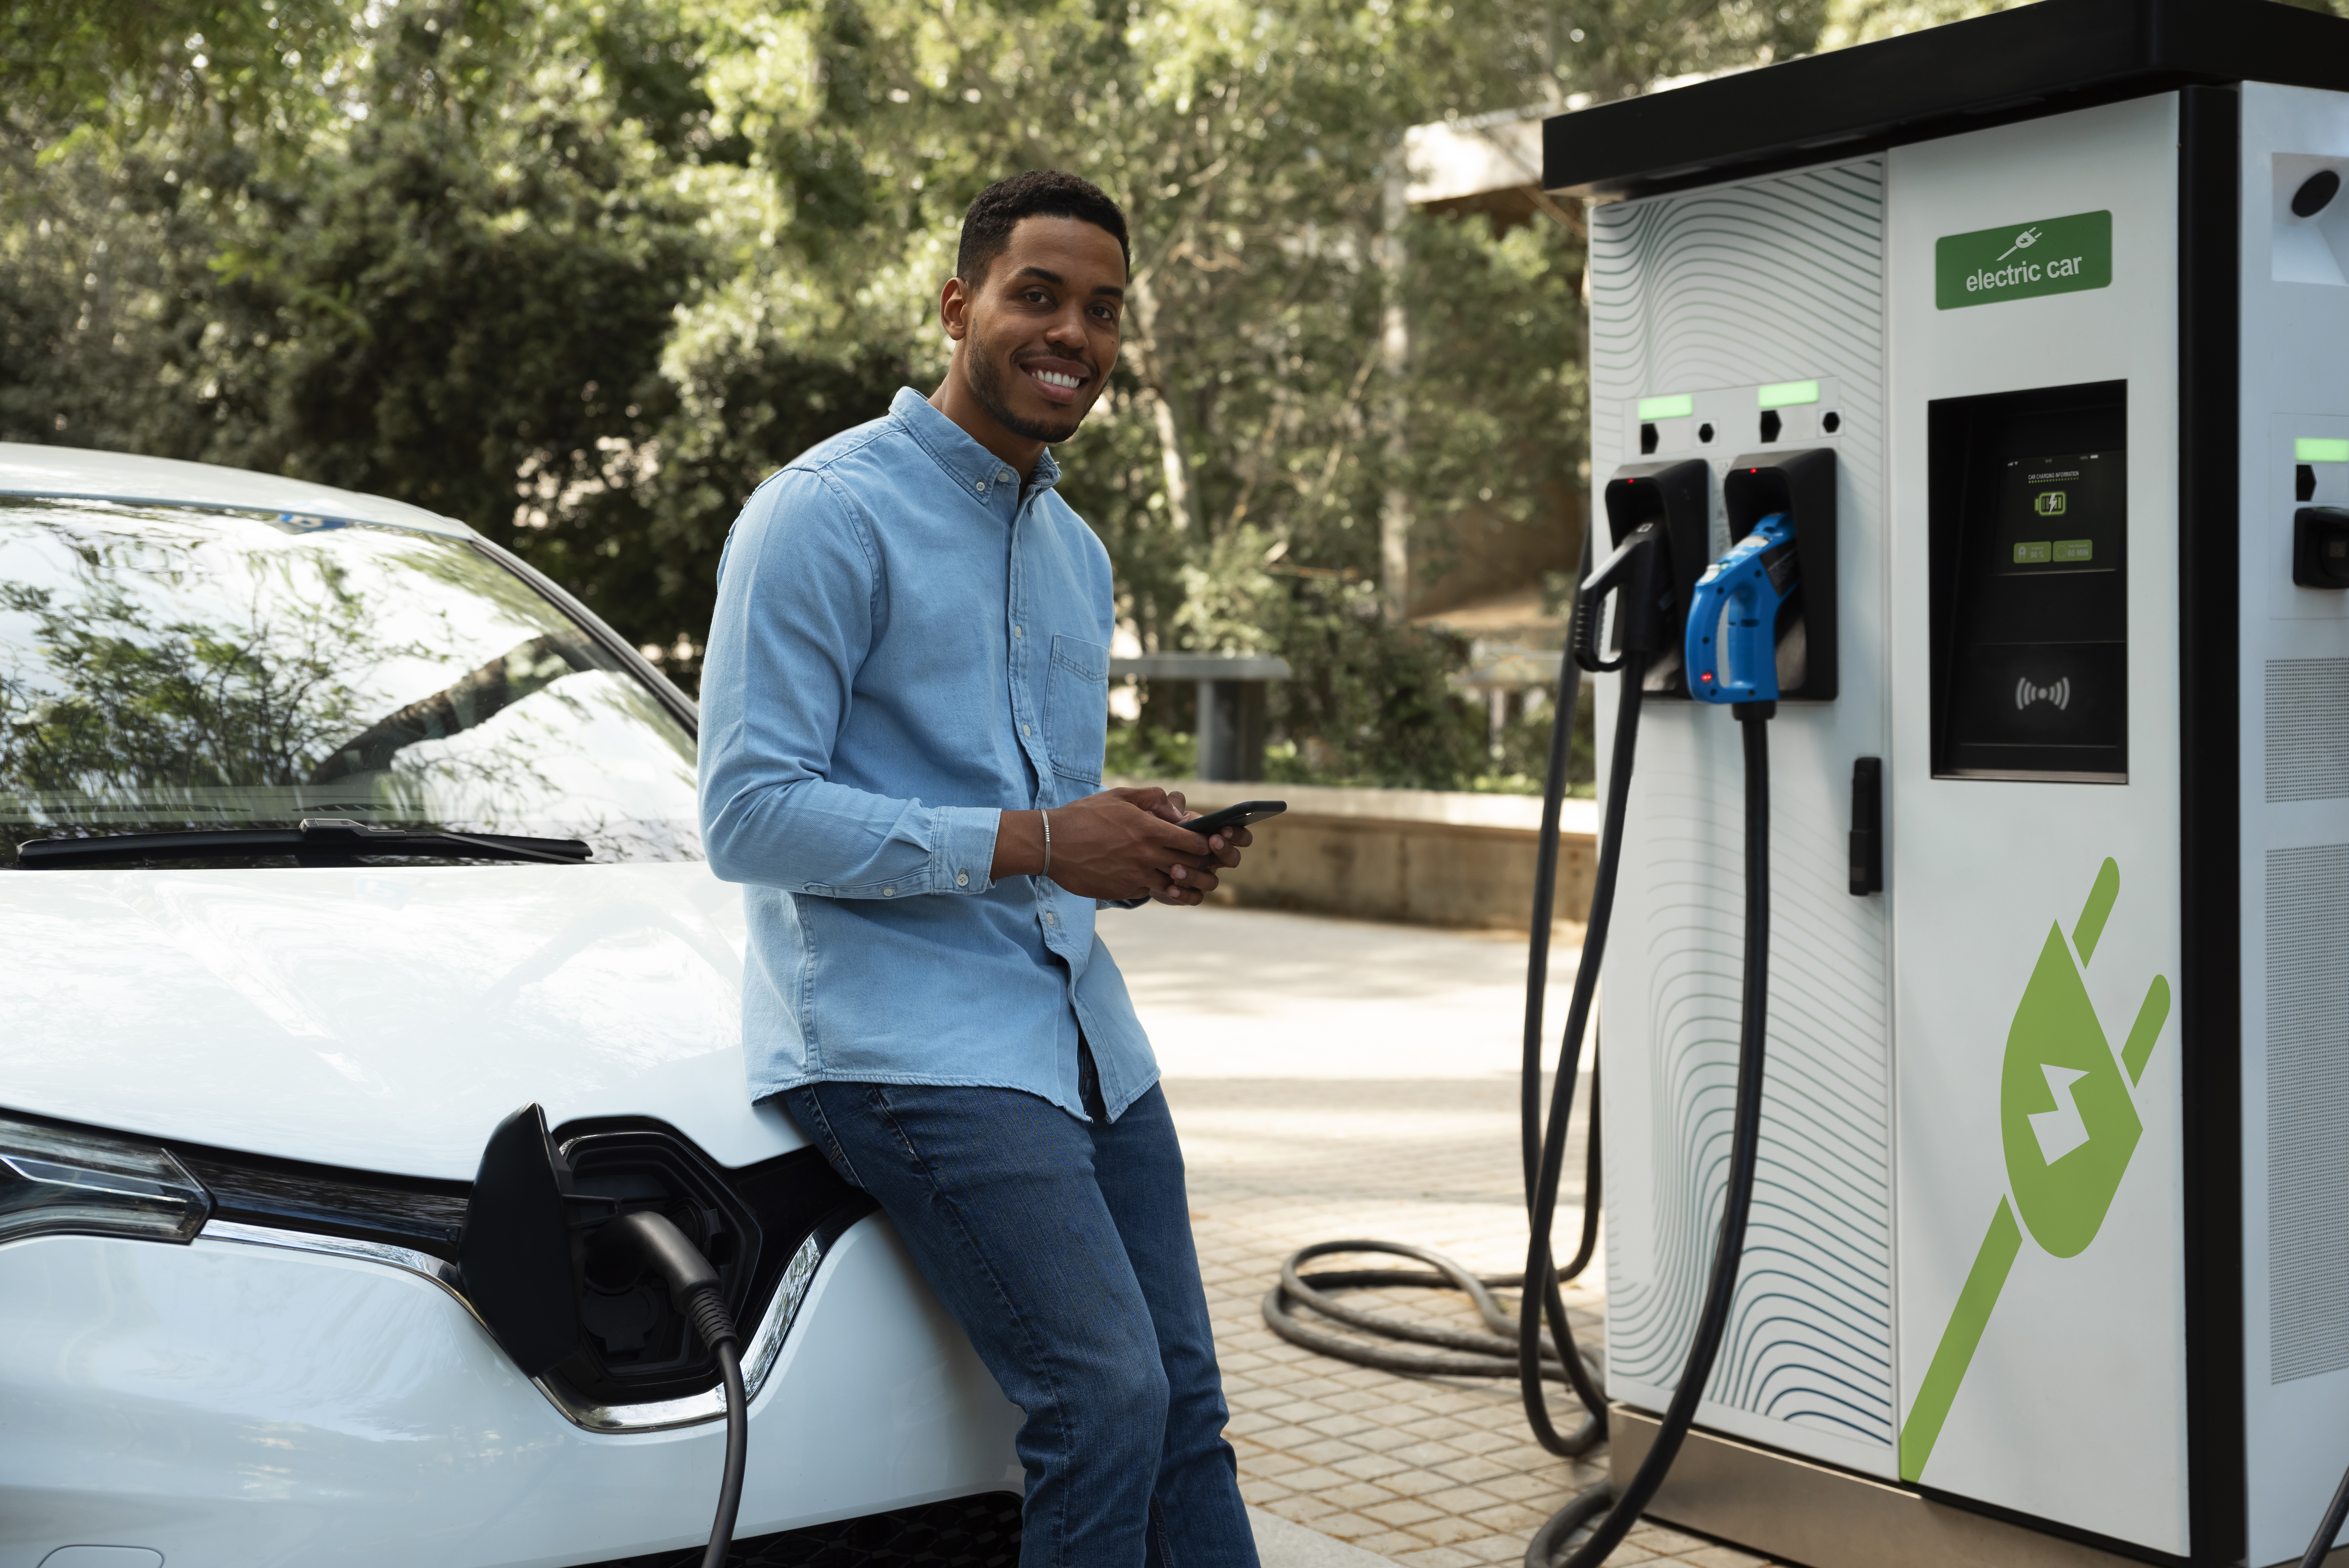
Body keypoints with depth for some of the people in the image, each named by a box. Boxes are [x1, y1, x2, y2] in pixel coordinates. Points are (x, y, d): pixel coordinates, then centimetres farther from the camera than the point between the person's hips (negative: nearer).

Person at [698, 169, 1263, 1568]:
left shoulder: (1078, 551, 20)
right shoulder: (826, 514, -7)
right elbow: (750, 814, -15)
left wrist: (1148, 859, 3)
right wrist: (1033, 843, -20)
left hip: (1079, 1022, 8)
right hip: (905, 1031, -8)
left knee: (1186, 1410, 7)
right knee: (1107, 1398, -17)